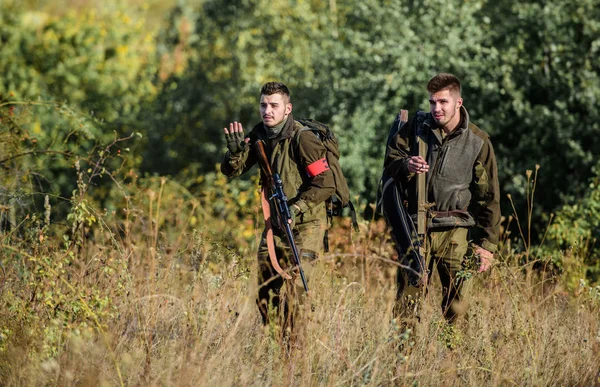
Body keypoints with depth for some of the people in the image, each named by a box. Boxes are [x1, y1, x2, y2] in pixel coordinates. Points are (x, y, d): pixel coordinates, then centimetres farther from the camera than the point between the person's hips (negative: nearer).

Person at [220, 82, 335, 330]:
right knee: (265, 286, 8)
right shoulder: (260, 135, 2)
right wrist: (235, 151, -18)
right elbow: (231, 171, 3)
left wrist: (296, 207, -28)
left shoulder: (302, 139, -18)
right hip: (276, 223, 7)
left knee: (296, 285, -15)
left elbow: (326, 184, -20)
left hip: (305, 223, -7)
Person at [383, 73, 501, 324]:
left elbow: (488, 197, 2)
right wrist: (405, 166, -14)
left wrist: (487, 244, -1)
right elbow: (389, 164, 10)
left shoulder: (478, 142, -1)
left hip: (456, 231, -1)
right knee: (406, 304, -2)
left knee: (457, 308, -4)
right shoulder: (416, 127, 4)